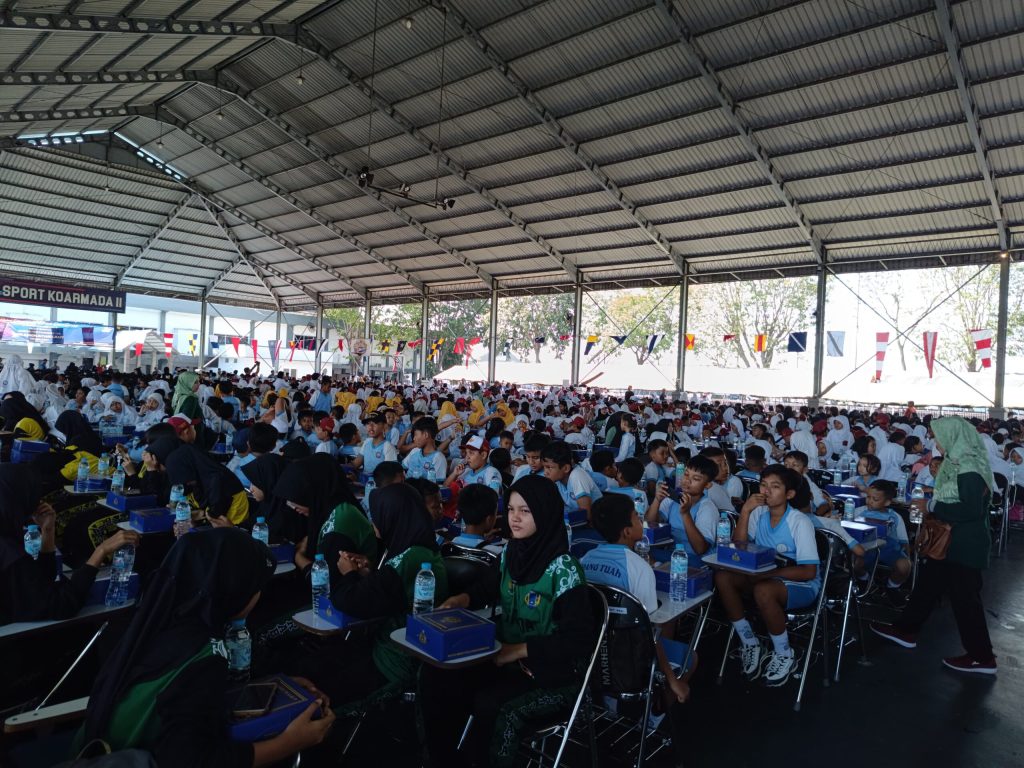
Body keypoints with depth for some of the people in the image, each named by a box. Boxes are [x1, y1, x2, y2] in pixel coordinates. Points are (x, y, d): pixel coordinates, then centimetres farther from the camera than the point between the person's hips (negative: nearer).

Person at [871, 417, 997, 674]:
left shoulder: (970, 467, -22)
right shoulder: (957, 462, 7)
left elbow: (971, 509, -28)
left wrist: (932, 506, -20)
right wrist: (931, 503, 2)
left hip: (965, 545, -10)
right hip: (949, 540, 10)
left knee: (964, 597, 2)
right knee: (927, 584, 17)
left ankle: (982, 657, 16)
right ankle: (906, 630, 29)